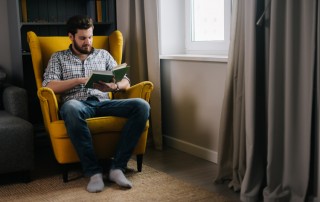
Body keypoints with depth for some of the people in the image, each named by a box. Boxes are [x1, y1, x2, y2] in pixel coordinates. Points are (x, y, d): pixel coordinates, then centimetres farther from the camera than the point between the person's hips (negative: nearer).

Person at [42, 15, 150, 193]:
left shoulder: (103, 54, 23)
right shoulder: (58, 57, 18)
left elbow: (125, 82, 15)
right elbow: (49, 86, 1)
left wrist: (114, 86, -9)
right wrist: (80, 80, -8)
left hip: (103, 102, 3)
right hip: (78, 104, -3)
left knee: (141, 105, -26)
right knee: (70, 108, -42)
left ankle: (117, 167, -26)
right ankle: (93, 171, -32)